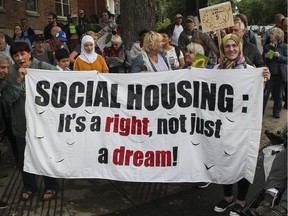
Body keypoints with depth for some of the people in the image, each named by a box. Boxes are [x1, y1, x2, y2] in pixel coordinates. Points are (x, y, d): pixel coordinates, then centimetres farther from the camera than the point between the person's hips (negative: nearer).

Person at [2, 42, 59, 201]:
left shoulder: (44, 68, -12)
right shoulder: (11, 73, -3)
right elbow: (9, 98, -11)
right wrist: (18, 80, -23)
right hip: (21, 123, 3)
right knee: (24, 158, 16)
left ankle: (51, 186, 34)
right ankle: (29, 186, 39)